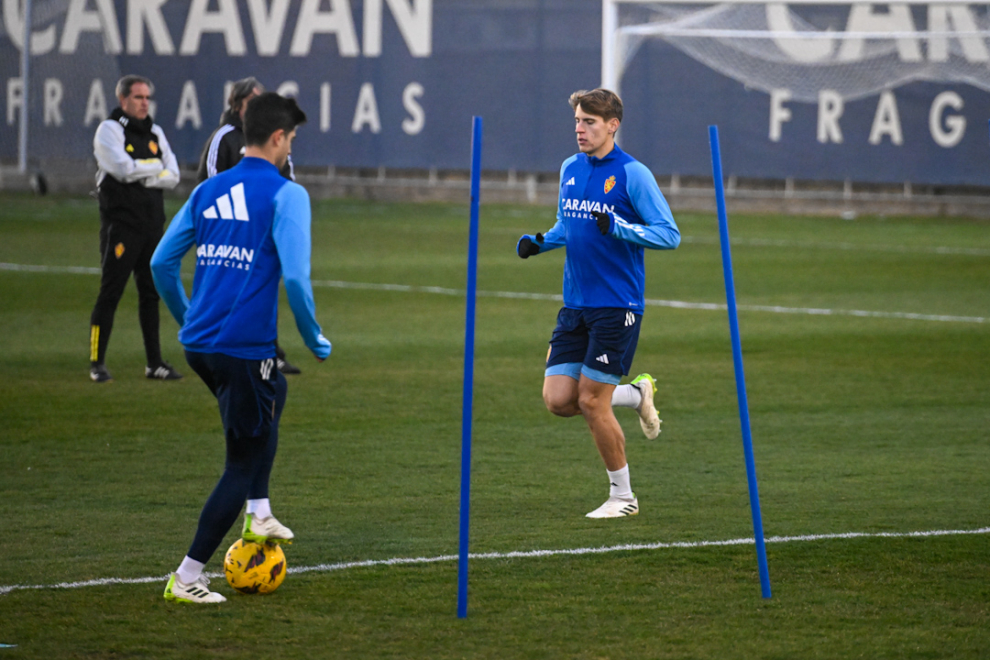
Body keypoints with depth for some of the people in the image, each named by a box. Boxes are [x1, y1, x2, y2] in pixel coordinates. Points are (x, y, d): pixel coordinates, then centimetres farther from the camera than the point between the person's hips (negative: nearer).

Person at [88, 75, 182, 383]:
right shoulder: (109, 130, -5)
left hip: (153, 225, 6)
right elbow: (124, 169, -18)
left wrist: (141, 174, -11)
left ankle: (154, 362, 13)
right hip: (121, 226, -6)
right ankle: (97, 363, -1)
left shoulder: (154, 132, 14)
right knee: (110, 292, -6)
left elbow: (172, 176, 6)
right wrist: (156, 167, -3)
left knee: (151, 293, 8)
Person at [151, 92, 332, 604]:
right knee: (243, 463, 3)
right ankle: (187, 577, 0)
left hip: (198, 344, 7)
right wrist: (315, 340, -3)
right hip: (247, 346, -7)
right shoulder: (286, 195, -8)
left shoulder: (208, 191, 11)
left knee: (272, 395, 34)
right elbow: (295, 278, -17)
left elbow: (161, 262, 14)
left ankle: (258, 515, 31)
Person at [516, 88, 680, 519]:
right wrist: (542, 242, 4)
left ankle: (623, 496, 10)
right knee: (558, 399, -2)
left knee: (591, 402, -7)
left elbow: (669, 234, -11)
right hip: (576, 305, 7)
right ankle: (636, 395, 24)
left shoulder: (632, 174, -10)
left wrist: (620, 228, -26)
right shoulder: (570, 169, 10)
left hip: (617, 306, -7)